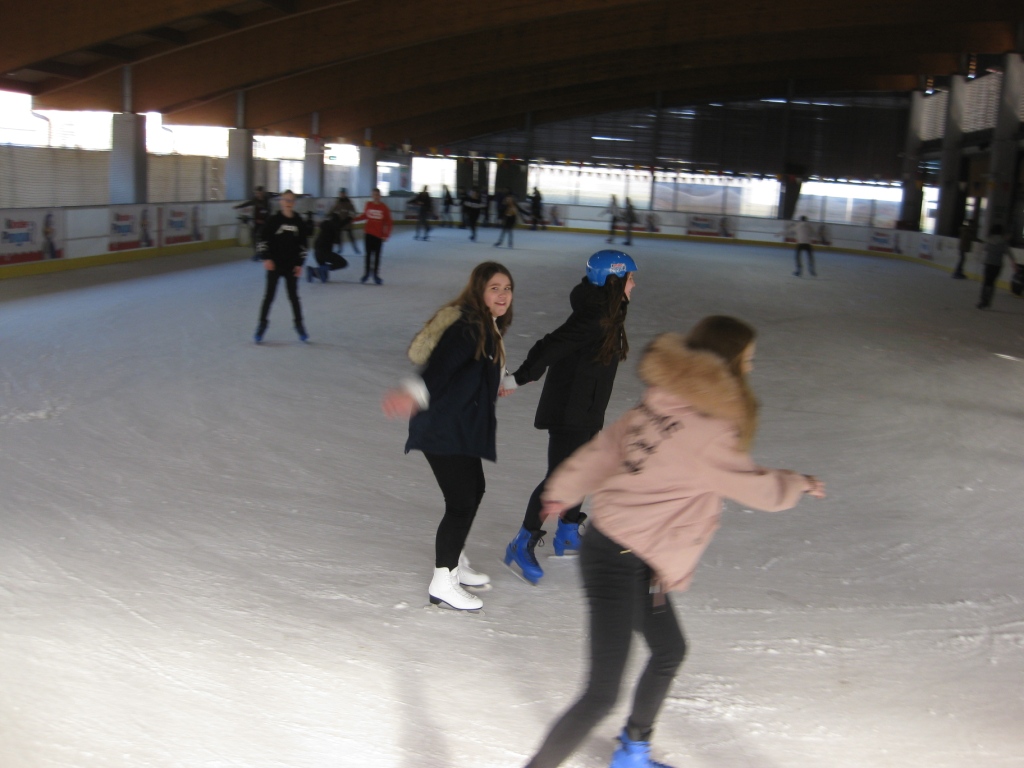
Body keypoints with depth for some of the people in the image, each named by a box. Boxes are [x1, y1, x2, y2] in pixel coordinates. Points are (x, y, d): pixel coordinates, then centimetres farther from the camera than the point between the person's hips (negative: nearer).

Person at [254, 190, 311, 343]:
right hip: (274, 264, -2)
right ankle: (262, 324, 15)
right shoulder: (274, 220, -7)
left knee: (293, 296, 8)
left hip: (291, 266, 2)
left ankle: (299, 325, 19)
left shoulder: (299, 222, 1)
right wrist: (266, 258, -13)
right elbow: (262, 239, -6)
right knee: (269, 295, 4)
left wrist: (299, 264, 2)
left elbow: (303, 243, 6)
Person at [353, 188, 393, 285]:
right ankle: (366, 273, 17)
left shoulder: (384, 208, -8)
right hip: (368, 233, 2)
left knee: (377, 255, 4)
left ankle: (376, 274, 13)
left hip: (379, 235, -2)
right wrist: (353, 219, 11)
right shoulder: (368, 205, -2)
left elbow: (389, 223, -3)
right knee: (368, 254, 7)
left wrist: (386, 235, -8)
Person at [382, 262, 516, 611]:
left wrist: (496, 385, 47)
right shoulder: (467, 327, -20)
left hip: (463, 427, 10)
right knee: (462, 501, -7)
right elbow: (441, 364, -36)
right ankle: (442, 584, 7)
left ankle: (454, 562, 38)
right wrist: (417, 393, -53)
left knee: (473, 491, 19)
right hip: (443, 429, -10)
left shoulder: (488, 327, 10)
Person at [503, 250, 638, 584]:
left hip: (588, 413, 10)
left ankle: (568, 535, 37)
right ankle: (522, 546, 3)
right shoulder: (593, 318, -25)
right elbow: (551, 347, -26)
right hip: (568, 412, -10)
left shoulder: (608, 315, 6)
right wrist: (518, 380, -22)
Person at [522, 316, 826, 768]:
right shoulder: (708, 432, -21)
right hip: (621, 564, -10)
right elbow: (756, 488, -8)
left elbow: (604, 448, 12)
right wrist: (799, 484, 13)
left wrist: (563, 491, 27)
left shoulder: (662, 403, 3)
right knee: (602, 694, -7)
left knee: (669, 652, 26)